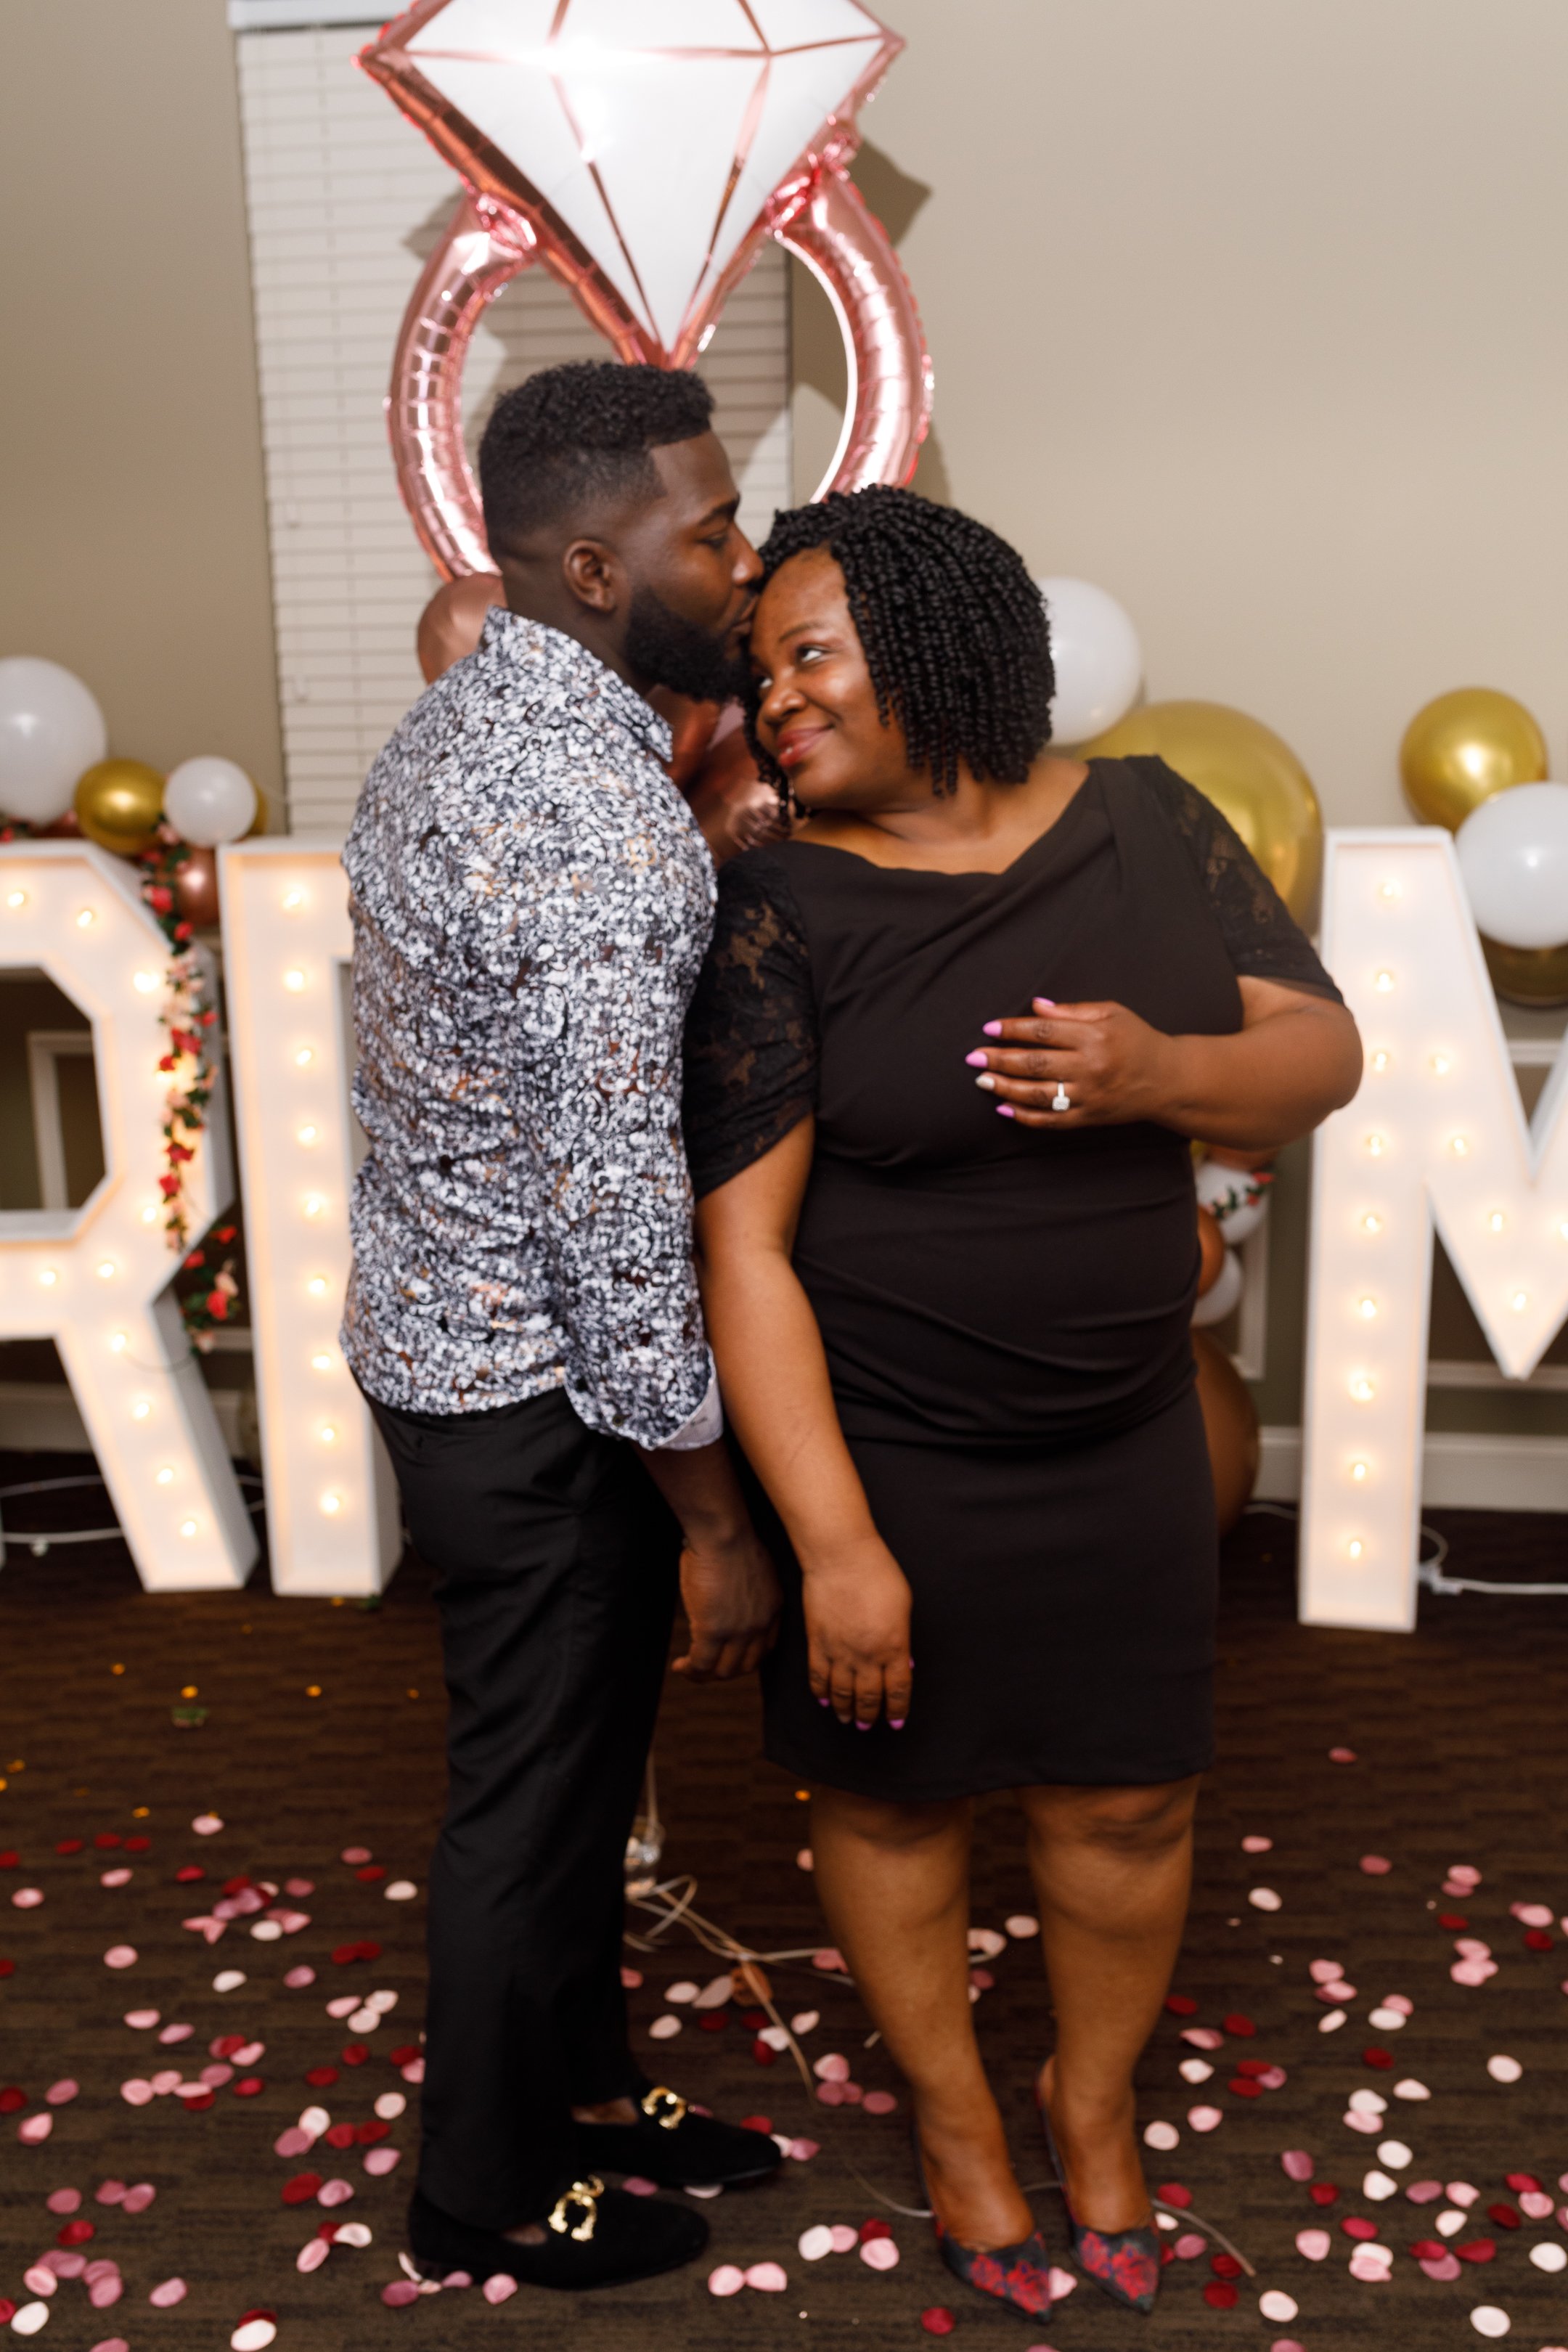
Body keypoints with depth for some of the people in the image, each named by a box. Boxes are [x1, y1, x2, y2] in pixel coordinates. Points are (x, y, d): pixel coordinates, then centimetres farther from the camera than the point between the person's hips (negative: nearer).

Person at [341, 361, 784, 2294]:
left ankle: (583, 2089, 45)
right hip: (542, 1393, -9)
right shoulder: (601, 808, -27)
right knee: (536, 1794, 11)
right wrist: (716, 1522, -19)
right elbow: (618, 1205, -27)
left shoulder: (454, 726, 5)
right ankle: (487, 2193, 34)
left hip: (434, 1325, 9)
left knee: (568, 1758, 24)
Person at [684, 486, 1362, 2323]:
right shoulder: (778, 916, -15)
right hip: (875, 1448, -3)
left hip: (1122, 1438, 3)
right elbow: (741, 1245, -18)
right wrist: (835, 1548, -22)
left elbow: (1322, 1053, 0)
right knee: (892, 1789, 15)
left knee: (1126, 1795, 15)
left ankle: (1096, 2094, 45)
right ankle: (951, 2104, 43)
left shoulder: (1146, 821, -2)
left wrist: (1165, 1074, -22)